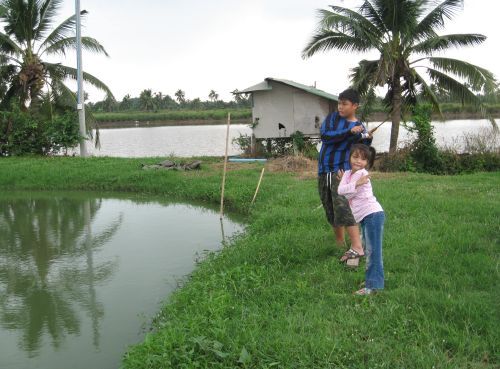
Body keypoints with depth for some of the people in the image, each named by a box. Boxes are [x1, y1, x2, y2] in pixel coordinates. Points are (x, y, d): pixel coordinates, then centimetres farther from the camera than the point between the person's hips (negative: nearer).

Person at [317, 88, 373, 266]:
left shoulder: (360, 128, 2)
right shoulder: (333, 117, 6)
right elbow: (324, 135, -12)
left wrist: (367, 139, -17)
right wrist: (349, 132, -20)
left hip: (341, 171, -4)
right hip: (324, 171, 4)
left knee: (343, 208, -22)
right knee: (330, 210, 12)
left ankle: (357, 248, -25)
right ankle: (339, 243, 28)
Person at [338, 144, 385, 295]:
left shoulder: (362, 174, -10)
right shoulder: (347, 173, 14)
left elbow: (347, 193, -13)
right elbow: (340, 190, -4)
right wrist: (356, 184, -12)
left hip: (372, 213, -9)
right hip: (364, 217, 9)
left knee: (373, 250, -11)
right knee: (369, 250, 17)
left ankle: (373, 285, -13)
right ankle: (371, 279, 27)